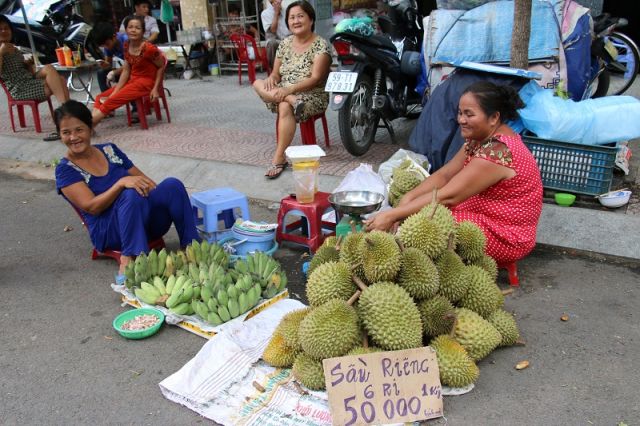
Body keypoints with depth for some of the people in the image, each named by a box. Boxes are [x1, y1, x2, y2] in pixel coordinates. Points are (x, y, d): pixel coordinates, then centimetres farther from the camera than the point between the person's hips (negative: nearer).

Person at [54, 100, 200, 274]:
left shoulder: (109, 149, 13)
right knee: (132, 194, -36)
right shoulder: (65, 170, 0)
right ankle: (130, 260, -37)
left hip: (146, 218, 5)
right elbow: (92, 207, -13)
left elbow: (143, 180, 13)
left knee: (172, 184, -24)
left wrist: (160, 192, -8)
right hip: (108, 232, -4)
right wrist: (122, 183, -28)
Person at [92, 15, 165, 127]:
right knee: (100, 98, 0)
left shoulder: (148, 48, -20)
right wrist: (115, 91, -1)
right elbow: (126, 70, 5)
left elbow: (161, 66, -9)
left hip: (145, 82, -9)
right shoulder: (127, 45, 3)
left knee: (112, 101, -20)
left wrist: (155, 89, -13)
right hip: (131, 80, 9)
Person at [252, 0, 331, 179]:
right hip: (285, 92, 6)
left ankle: (279, 158, -34)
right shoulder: (285, 43, 9)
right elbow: (276, 73, 12)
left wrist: (289, 89, -29)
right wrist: (272, 78, -13)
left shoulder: (320, 44, -8)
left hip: (313, 96, -6)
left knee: (286, 107, -37)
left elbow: (315, 79, -17)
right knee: (257, 83, -19)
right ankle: (291, 100, -34)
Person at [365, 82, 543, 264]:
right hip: (487, 214, 9)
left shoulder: (497, 152, -29)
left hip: (505, 235, -9)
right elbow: (444, 174, -3)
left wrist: (392, 215, -30)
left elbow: (447, 196, -31)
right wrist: (407, 198, -18)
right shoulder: (482, 137, 1)